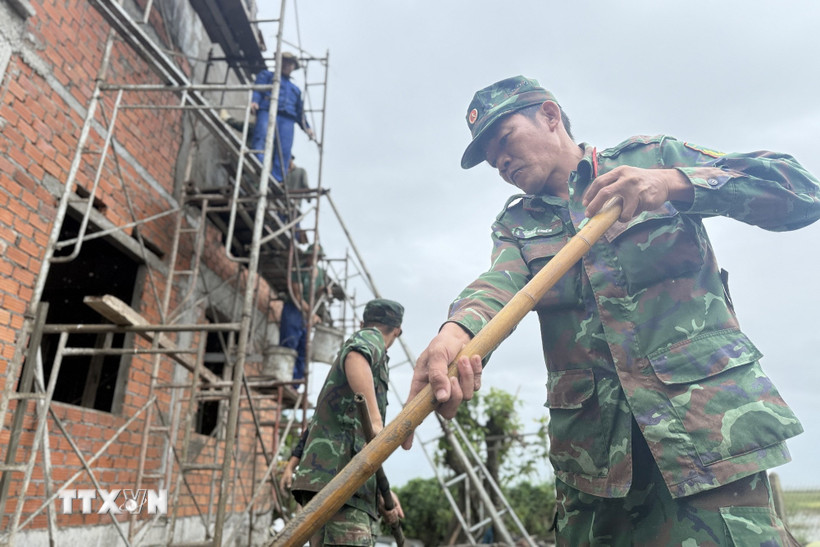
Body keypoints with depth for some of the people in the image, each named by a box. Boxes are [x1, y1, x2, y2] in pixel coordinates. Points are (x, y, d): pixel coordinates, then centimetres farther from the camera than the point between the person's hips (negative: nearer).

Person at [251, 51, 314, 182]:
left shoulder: (295, 89, 37)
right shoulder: (267, 75, 27)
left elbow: (300, 112, 29)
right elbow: (257, 89, 8)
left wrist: (306, 128, 12)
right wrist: (254, 101, -15)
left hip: (287, 119, 3)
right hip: (267, 112, -3)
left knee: (284, 151, -13)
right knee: (261, 141, -25)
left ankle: (276, 181, -20)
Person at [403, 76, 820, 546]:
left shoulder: (653, 157, 8)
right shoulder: (516, 224, 13)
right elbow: (501, 283, -9)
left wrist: (674, 183, -17)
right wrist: (457, 331, -33)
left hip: (710, 421, -2)